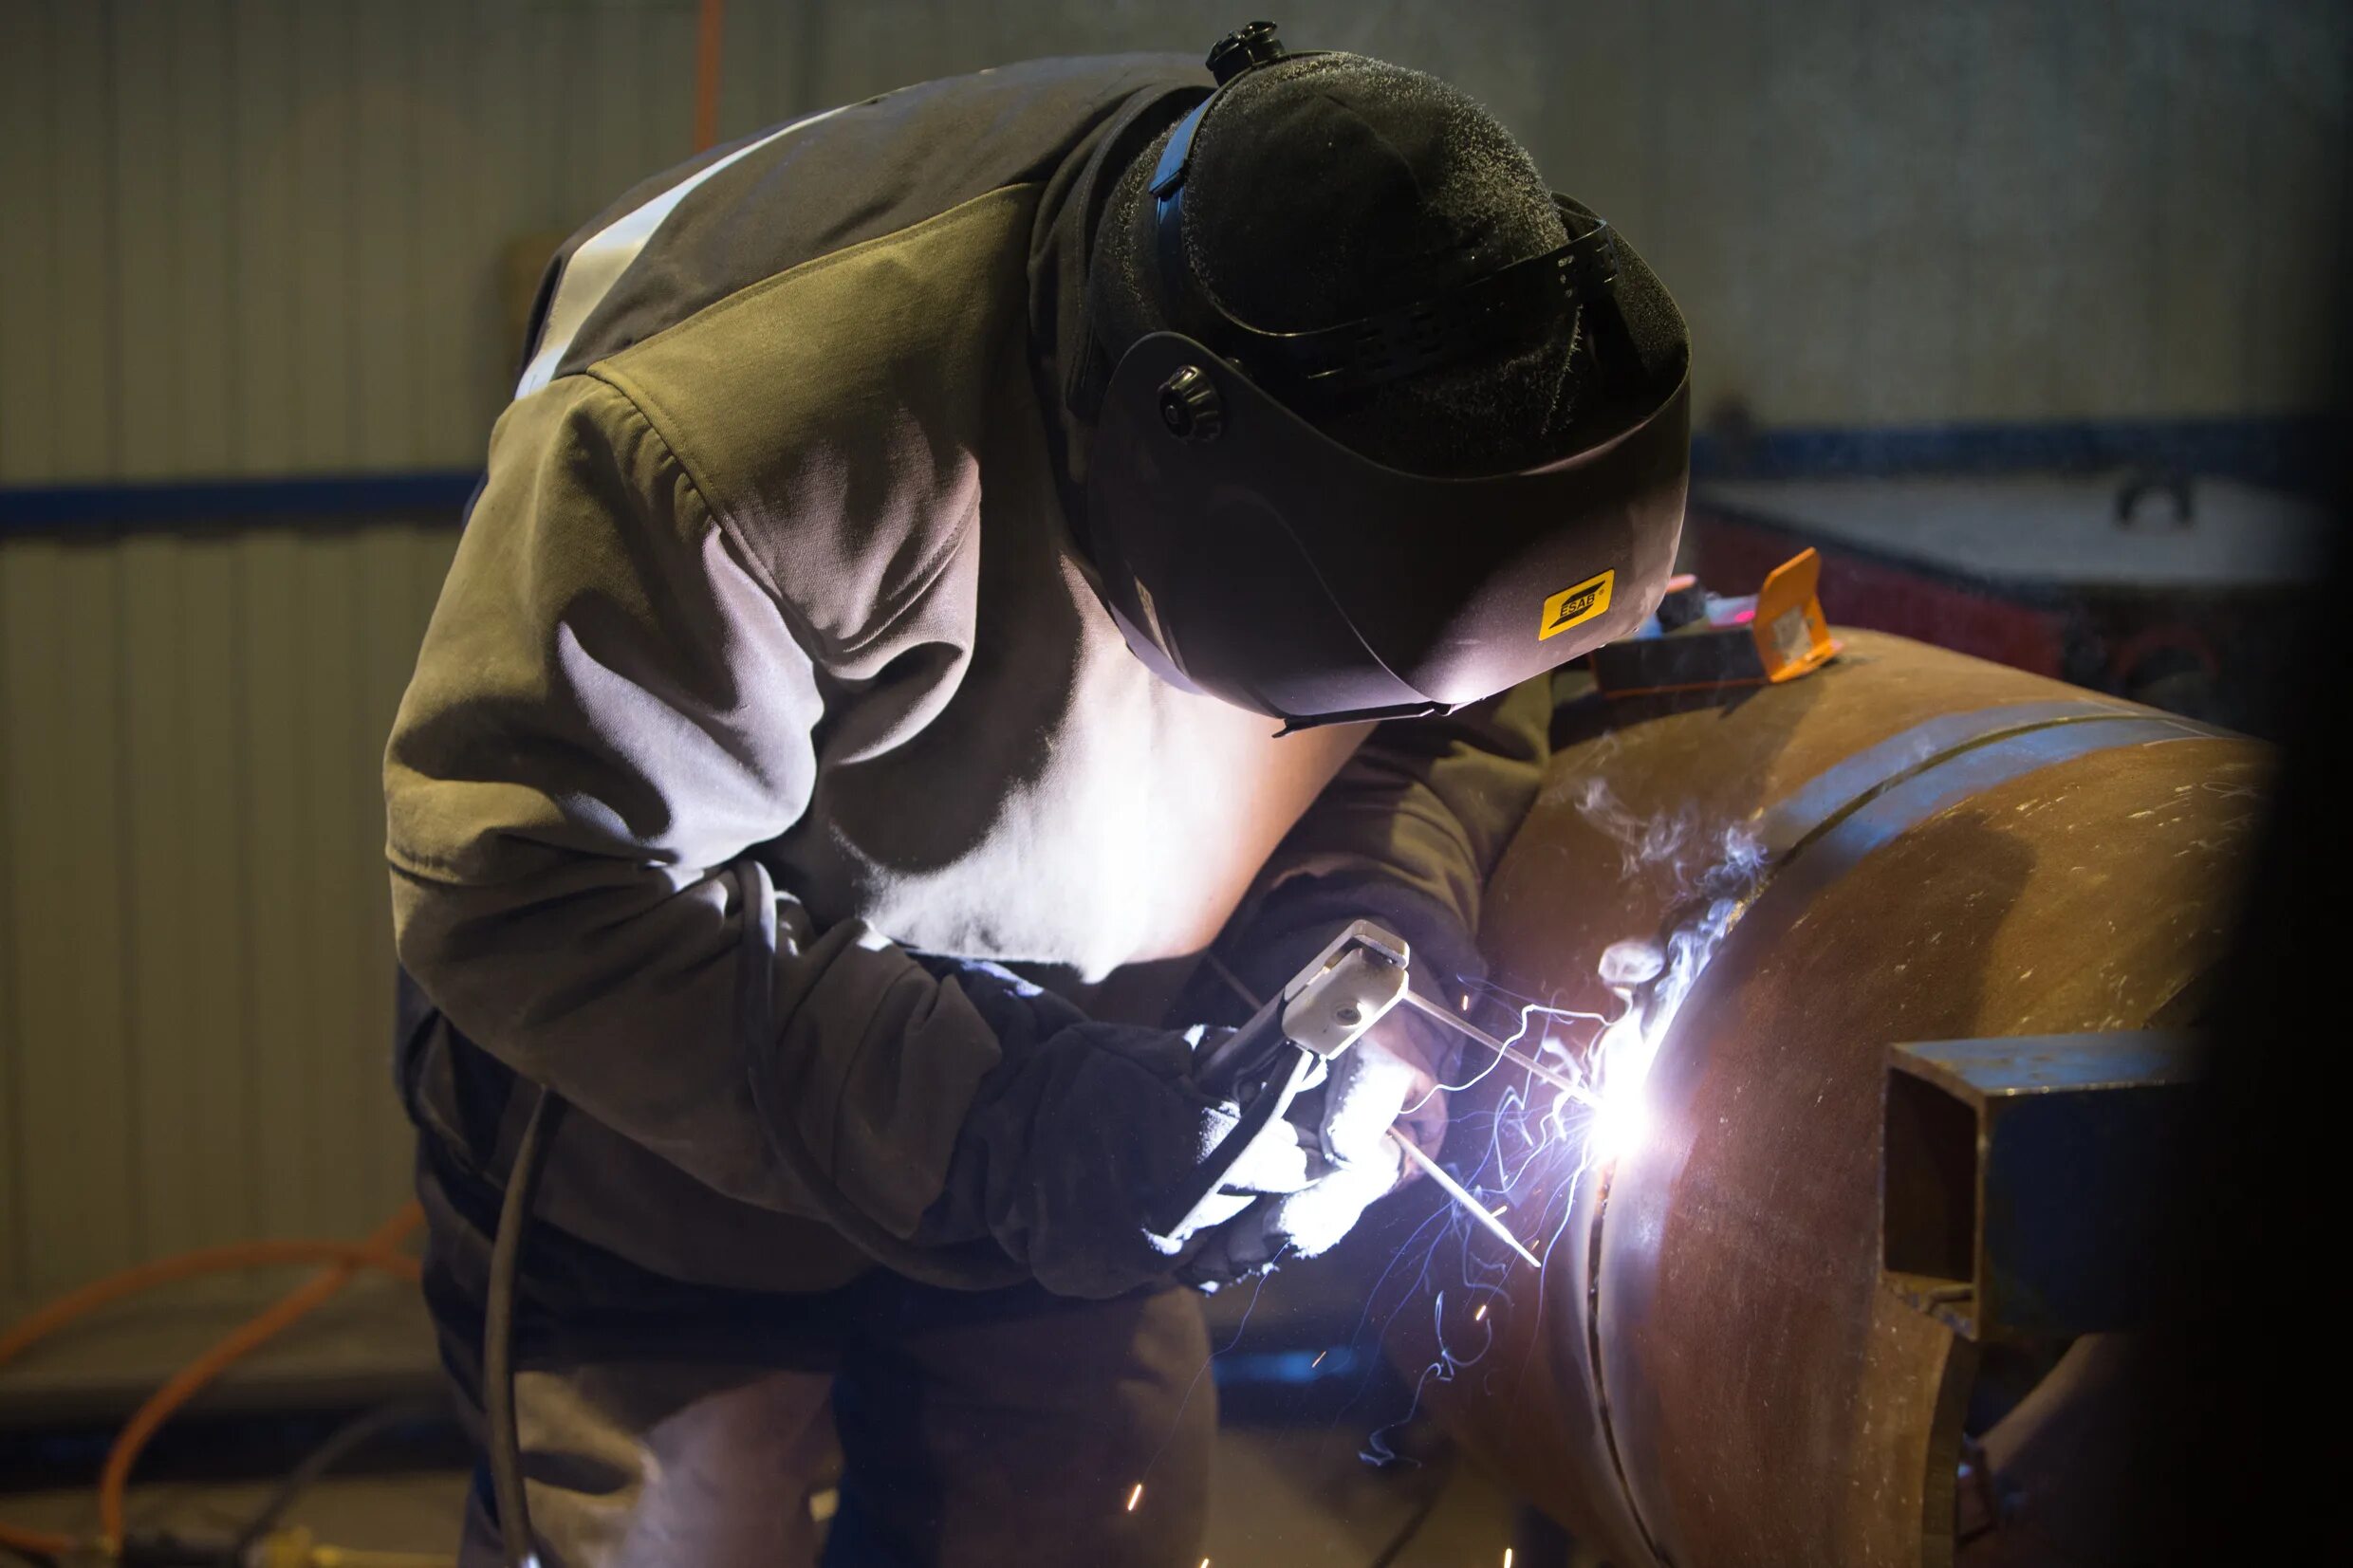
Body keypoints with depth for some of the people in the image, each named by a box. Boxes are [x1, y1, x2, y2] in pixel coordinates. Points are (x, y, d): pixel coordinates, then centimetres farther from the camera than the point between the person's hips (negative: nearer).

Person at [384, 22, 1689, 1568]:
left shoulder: (1388, 374, -19)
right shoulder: (748, 430, -38)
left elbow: (1461, 711, -2)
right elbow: (520, 895, -33)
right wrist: (974, 1116, -40)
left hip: (1055, 1105, 5)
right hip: (665, 1119, -4)